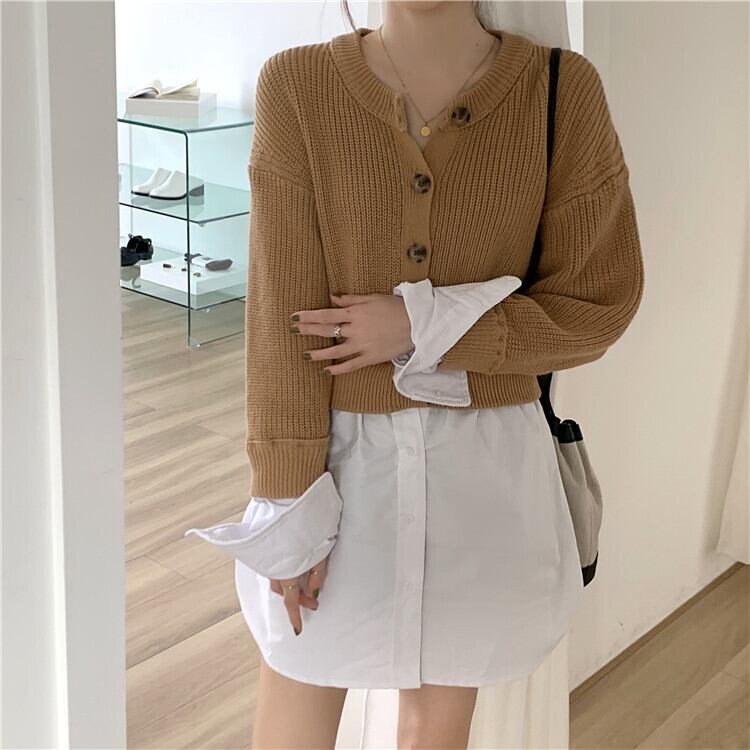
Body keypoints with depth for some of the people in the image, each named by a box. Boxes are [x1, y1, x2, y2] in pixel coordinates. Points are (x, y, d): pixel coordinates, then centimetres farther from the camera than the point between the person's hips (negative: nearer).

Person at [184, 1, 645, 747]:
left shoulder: (561, 90, -9)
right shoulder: (297, 85, -11)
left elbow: (596, 306, -6)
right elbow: (282, 313, -12)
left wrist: (422, 330, -17)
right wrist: (289, 510, -12)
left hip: (486, 465, 1)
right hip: (338, 454, 0)